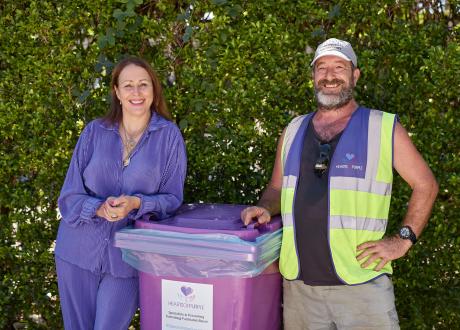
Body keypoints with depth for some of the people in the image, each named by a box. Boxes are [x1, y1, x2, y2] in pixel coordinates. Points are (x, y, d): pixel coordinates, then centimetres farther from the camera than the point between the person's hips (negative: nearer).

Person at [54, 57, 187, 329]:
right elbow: (70, 196, 1)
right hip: (80, 251, 2)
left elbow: (172, 199, -2)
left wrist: (136, 204, -21)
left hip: (127, 256, -2)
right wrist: (98, 208, -19)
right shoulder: (94, 132, 2)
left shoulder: (168, 135, -2)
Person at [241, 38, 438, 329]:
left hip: (362, 285, -3)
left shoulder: (384, 128, 1)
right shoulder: (294, 131, 12)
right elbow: (277, 188, 21)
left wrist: (403, 239, -4)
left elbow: (425, 185, 5)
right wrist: (265, 208, 0)